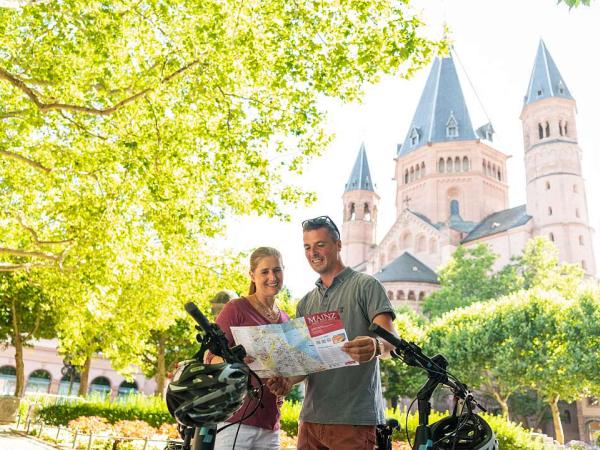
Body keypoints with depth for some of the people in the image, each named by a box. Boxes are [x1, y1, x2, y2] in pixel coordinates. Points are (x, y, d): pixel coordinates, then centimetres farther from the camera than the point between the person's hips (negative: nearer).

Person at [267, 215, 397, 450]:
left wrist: (376, 346, -35)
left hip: (355, 419, -5)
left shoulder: (365, 285, -1)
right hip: (311, 417, 6)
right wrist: (287, 381, -8)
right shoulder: (306, 303, 17)